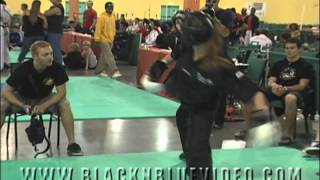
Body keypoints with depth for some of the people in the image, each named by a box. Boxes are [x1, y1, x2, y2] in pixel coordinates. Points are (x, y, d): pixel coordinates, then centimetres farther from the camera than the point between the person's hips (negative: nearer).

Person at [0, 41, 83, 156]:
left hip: (45, 99, 1)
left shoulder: (57, 68, -25)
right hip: (22, 98, -1)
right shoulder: (24, 69, -27)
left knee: (64, 104, -27)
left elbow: (61, 92, -19)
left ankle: (72, 143, -17)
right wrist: (23, 106, -36)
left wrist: (44, 106, -33)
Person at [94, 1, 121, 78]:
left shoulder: (112, 17, 9)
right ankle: (114, 71, -17)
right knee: (109, 56, -12)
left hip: (110, 39, 7)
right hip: (103, 39, -7)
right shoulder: (102, 17, -14)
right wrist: (97, 38, -18)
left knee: (104, 56, 13)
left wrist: (113, 36, 19)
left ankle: (100, 70, 22)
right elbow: (98, 28, -16)